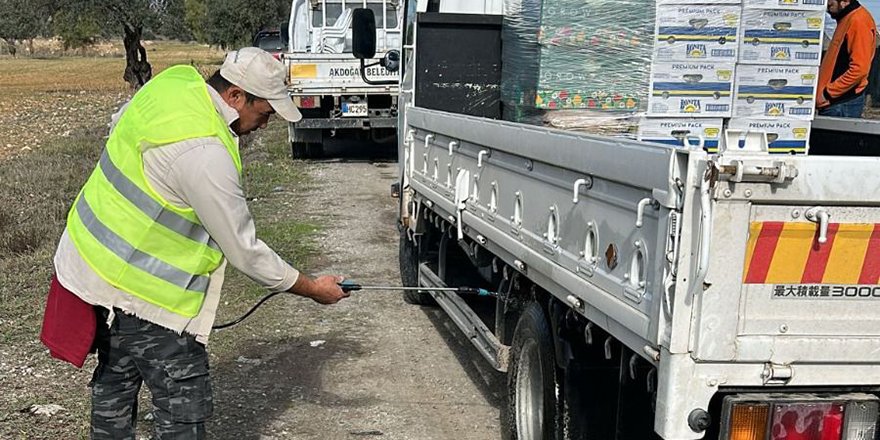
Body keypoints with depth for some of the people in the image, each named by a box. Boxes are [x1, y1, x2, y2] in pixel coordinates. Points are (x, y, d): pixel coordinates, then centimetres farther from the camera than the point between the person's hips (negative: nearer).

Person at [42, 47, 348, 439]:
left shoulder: (174, 81, -3)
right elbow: (244, 250, -22)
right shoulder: (205, 155, -30)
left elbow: (118, 126, 18)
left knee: (115, 384, 24)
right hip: (137, 292, -10)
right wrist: (314, 289, -10)